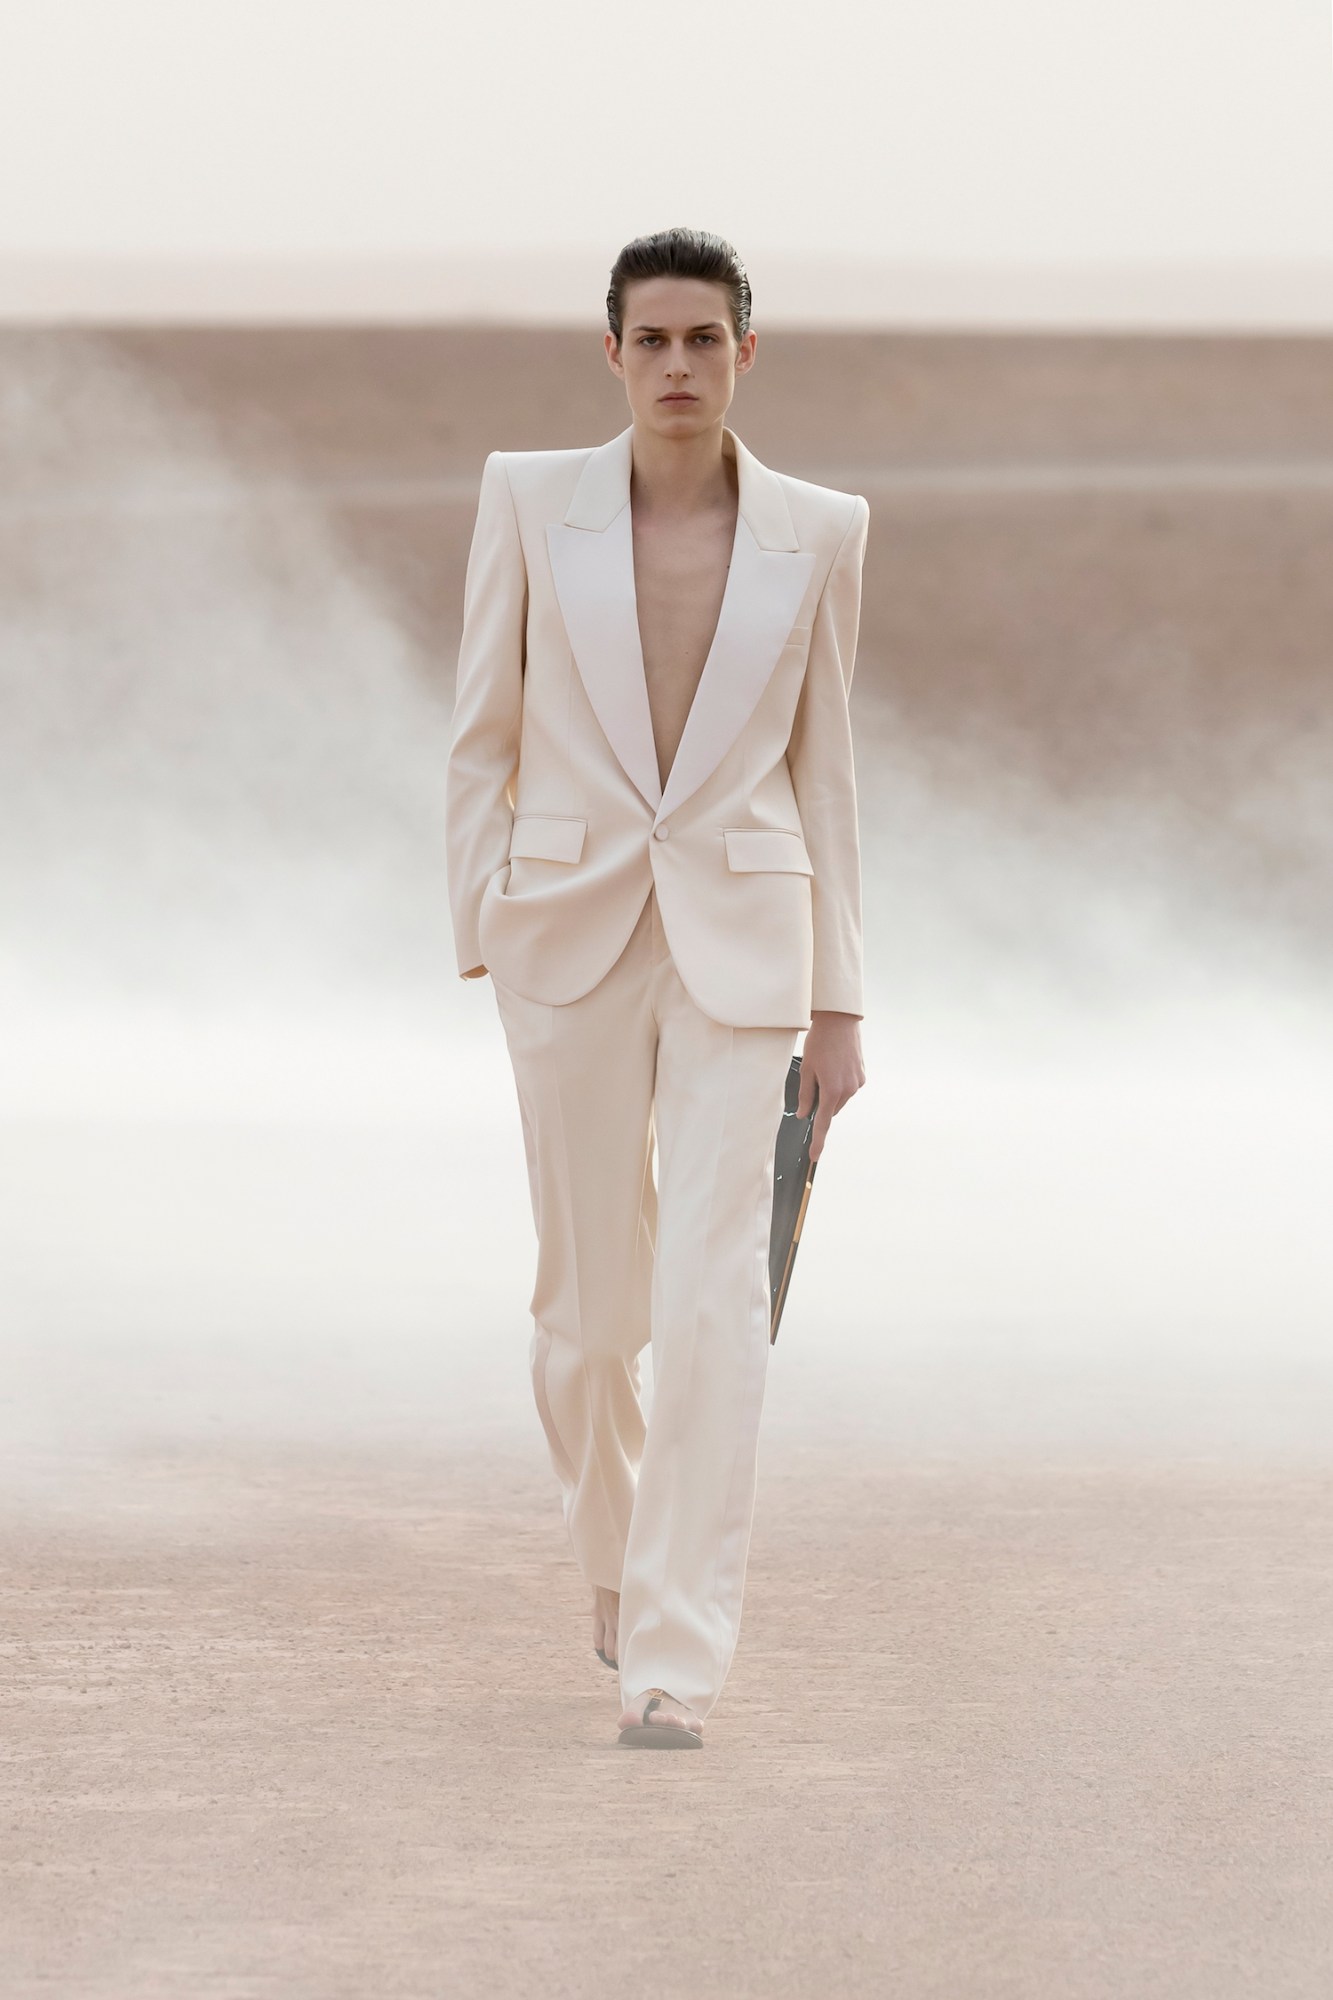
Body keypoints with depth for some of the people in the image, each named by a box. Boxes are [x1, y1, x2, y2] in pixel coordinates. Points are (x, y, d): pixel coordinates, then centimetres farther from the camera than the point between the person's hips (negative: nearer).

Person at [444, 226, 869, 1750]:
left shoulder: (817, 533, 2)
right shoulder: (529, 499, -1)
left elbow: (821, 767, 7)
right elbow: (482, 735, 5)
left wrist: (839, 1005, 5)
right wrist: (481, 940, -1)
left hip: (739, 948, -1)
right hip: (571, 938, 1)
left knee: (714, 1297, -14)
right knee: (591, 1302, 9)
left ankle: (676, 1663, -11)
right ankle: (614, 1546, 41)